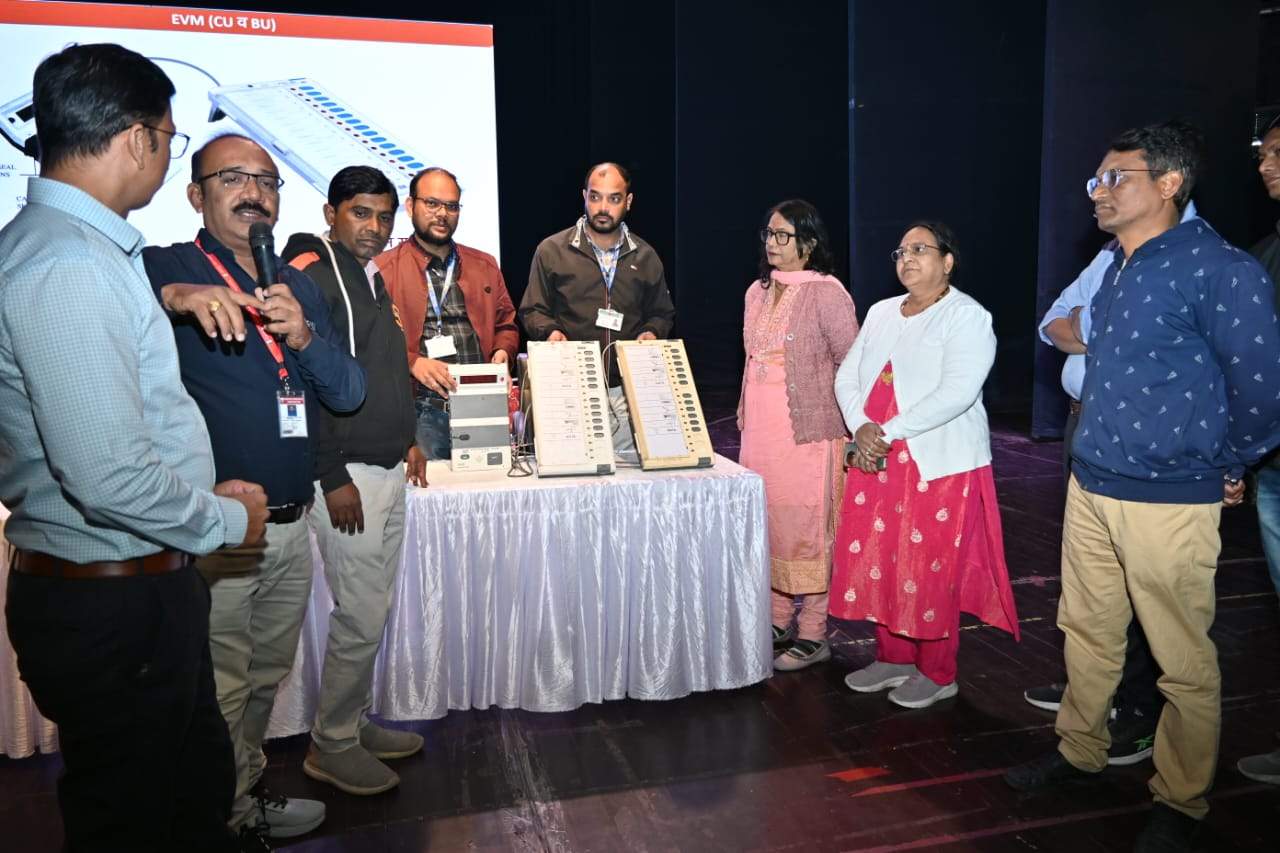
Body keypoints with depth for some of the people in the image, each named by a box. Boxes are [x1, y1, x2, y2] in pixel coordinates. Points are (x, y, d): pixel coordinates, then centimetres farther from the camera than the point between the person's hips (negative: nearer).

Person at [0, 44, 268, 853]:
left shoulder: (70, 246, 9)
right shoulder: (69, 269, -23)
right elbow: (110, 474, -28)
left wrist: (206, 494, 13)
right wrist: (226, 519, -12)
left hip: (144, 584, 9)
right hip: (112, 604, -9)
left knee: (200, 787, 25)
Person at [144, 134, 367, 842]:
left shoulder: (297, 285, 12)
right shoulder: (164, 270, -6)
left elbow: (349, 392, 5)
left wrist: (302, 334, -12)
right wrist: (175, 296, -41)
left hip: (291, 525, 6)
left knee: (267, 679, 20)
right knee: (219, 691, 5)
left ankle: (249, 797, 39)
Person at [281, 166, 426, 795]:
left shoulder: (372, 278, 16)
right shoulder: (309, 273, -12)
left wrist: (406, 439, 19)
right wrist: (332, 478, -20)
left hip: (388, 470, 9)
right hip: (346, 475, -9)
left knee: (374, 608, 15)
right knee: (361, 616, -3)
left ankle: (355, 723, 29)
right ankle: (331, 746, 15)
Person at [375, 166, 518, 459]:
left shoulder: (485, 265, 18)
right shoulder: (384, 268, 3)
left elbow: (506, 323, 23)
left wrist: (502, 352, 3)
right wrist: (412, 362, -16)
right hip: (421, 410, -3)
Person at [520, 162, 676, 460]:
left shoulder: (645, 257, 13)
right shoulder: (552, 251, 4)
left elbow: (662, 313, 23)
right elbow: (532, 311, 8)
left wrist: (651, 332, 2)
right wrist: (550, 331, -12)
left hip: (628, 390, 2)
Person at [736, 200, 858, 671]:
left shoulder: (825, 292, -9)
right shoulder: (758, 291, 13)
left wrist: (852, 426, -9)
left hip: (808, 431, -7)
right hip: (760, 429, 7)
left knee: (806, 529, 0)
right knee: (768, 526, 13)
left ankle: (812, 636, 12)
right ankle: (778, 622, 27)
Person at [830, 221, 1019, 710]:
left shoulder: (967, 316, -7)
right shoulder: (881, 313, 13)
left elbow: (956, 392, -20)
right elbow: (847, 377, 9)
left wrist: (888, 432, -20)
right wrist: (861, 429, -10)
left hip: (939, 464, -6)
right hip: (875, 461, 6)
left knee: (931, 571, 1)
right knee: (877, 561, 9)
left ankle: (937, 674, 18)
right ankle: (893, 658, 26)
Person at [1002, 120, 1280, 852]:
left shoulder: (1219, 270, -14)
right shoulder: (1119, 270, 10)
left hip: (1169, 502, -7)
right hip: (1090, 487, 8)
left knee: (1184, 663, 7)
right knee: (1087, 632, 19)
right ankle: (1080, 751, 37)